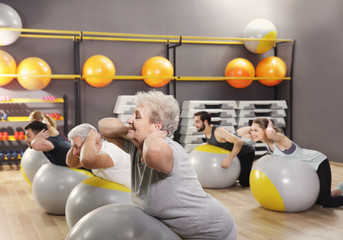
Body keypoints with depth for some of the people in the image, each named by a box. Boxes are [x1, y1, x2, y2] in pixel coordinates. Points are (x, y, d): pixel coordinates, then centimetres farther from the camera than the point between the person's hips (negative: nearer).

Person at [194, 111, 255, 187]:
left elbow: (239, 142, -40)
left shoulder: (218, 131, -32)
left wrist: (228, 159, -45)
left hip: (247, 152, -8)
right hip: (236, 153, 8)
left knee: (244, 182, -15)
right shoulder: (207, 132, -4)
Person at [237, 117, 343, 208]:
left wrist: (270, 126, -37)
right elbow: (240, 132, -7)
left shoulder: (278, 138, -34)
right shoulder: (265, 139, -12)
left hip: (318, 163, -8)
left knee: (326, 202, -11)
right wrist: (253, 127, -24)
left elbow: (270, 133, -60)